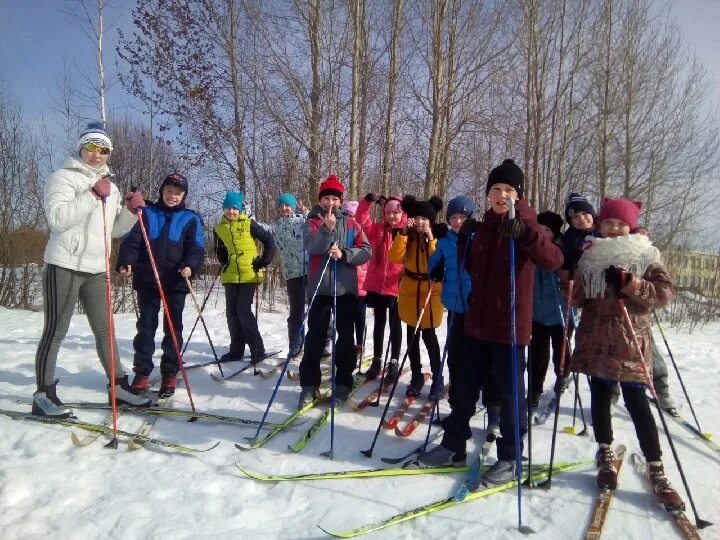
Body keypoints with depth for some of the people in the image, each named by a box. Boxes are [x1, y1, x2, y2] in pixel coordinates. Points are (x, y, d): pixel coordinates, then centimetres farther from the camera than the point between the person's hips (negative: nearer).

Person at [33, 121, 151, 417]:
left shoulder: (110, 187, 18)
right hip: (64, 266, -6)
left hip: (96, 269, 6)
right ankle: (43, 394, 9)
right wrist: (92, 196, -20)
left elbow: (116, 229, 18)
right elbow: (57, 218, -16)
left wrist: (131, 210, 1)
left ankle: (118, 386, 16)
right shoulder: (63, 177, -2)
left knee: (105, 329, 9)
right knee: (55, 331, -1)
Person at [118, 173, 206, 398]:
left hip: (176, 282, -1)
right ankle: (142, 372, 15)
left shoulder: (190, 219, 6)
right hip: (147, 280, 1)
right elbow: (131, 240, 2)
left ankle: (170, 374, 14)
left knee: (173, 328, 5)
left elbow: (196, 248, -2)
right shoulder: (147, 214, 10)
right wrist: (126, 262, -15)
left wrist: (190, 266, -22)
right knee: (146, 326, 6)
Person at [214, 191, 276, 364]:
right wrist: (224, 262, 10)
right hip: (230, 276, 6)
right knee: (231, 312, 7)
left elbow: (269, 241, -6)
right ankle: (236, 350, 19)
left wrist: (263, 262, -9)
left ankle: (258, 349, 2)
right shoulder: (219, 228, 9)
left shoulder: (249, 224, -6)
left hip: (249, 274, -5)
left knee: (243, 311, -10)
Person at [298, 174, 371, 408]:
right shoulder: (312, 222, 4)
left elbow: (365, 251, -1)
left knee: (346, 336, 6)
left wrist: (343, 254, -16)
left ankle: (343, 382, 18)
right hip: (320, 288, -1)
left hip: (346, 288, 1)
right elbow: (312, 247, -16)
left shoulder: (351, 223, 7)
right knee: (315, 336, 1)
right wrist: (327, 229, -31)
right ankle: (309, 384, 9)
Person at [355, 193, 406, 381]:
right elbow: (361, 218, -5)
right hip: (376, 285, 3)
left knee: (395, 324, 10)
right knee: (379, 323, 15)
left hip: (397, 287, -2)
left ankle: (394, 362, 22)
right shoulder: (377, 229, 3)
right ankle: (377, 360, 26)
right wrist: (368, 200, -19)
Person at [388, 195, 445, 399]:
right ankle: (416, 376, 21)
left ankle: (437, 378, 10)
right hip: (409, 289, 3)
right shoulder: (407, 235, 1)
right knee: (412, 335, 8)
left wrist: (431, 238, -23)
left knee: (428, 335, -5)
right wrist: (403, 233, -19)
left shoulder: (439, 235, -6)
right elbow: (395, 258, -14)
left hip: (432, 289, -3)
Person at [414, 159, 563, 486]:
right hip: (478, 320, 6)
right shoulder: (484, 226, 10)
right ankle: (453, 446, 28)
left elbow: (554, 261, -27)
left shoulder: (525, 226, -7)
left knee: (509, 391, 6)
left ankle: (510, 457, 22)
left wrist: (526, 233, -38)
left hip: (510, 324, -6)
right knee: (466, 386, 14)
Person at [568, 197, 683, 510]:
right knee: (600, 397, 10)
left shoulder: (645, 256, 1)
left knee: (637, 403, -3)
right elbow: (577, 298, 13)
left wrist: (629, 284, -20)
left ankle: (656, 470, 9)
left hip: (630, 341, -3)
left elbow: (665, 292, -7)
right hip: (595, 340, 3)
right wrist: (572, 283, -9)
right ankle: (606, 455, 28)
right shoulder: (589, 256, 9)